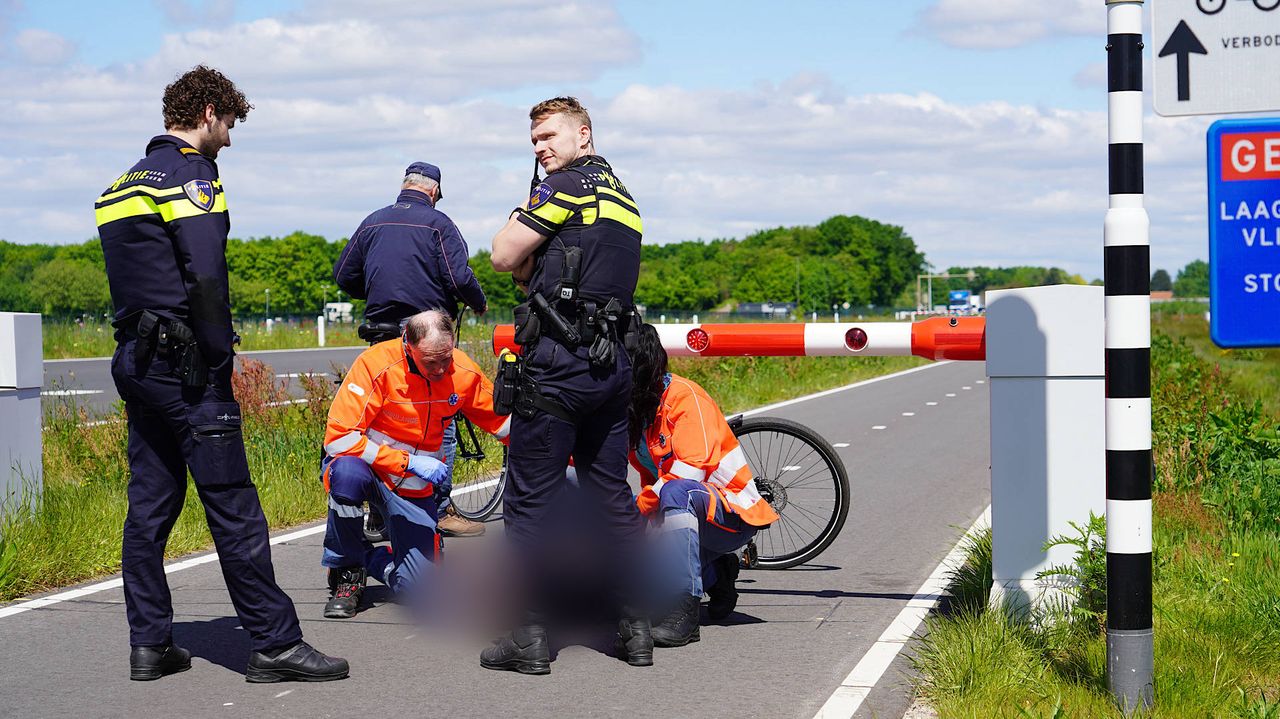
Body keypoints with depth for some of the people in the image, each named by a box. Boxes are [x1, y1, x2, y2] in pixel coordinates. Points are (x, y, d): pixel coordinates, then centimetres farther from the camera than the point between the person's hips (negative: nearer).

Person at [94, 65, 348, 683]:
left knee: (149, 504, 10)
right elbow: (206, 278, -19)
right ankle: (275, 643, -6)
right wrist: (219, 361, -14)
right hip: (183, 364, -9)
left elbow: (126, 280, 17)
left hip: (134, 360, 9)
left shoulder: (121, 185, 19)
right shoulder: (190, 176, -9)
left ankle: (149, 643, 12)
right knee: (232, 505, -8)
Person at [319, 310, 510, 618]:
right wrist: (408, 462, -27)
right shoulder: (376, 364, -24)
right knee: (348, 474, -41)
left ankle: (372, 558, 24)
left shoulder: (464, 372, -11)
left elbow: (503, 420, 5)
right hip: (368, 466, -3)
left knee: (417, 586, -13)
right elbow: (338, 437, -26)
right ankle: (346, 570, -14)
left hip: (415, 488, 3)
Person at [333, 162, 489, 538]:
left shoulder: (373, 222, 10)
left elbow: (344, 275, 12)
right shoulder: (438, 224, -5)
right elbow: (459, 278, -13)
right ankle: (439, 510, 0)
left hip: (382, 337, 5)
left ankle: (379, 517, 9)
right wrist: (480, 304, 6)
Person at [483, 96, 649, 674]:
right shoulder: (624, 197, 20)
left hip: (557, 363, -8)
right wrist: (533, 268, 11)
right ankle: (635, 627, 13)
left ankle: (530, 635, -3)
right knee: (612, 496, 12)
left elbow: (504, 256, -7)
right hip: (613, 363, 8)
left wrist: (524, 226, 9)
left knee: (531, 498, -3)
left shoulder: (566, 185, -8)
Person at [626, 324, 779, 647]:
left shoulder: (683, 396, -18)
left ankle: (684, 612, -38)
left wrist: (638, 506, -28)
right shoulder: (635, 406, 4)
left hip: (734, 514, -8)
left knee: (677, 492, -39)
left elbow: (691, 471, -28)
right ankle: (716, 574, 16)